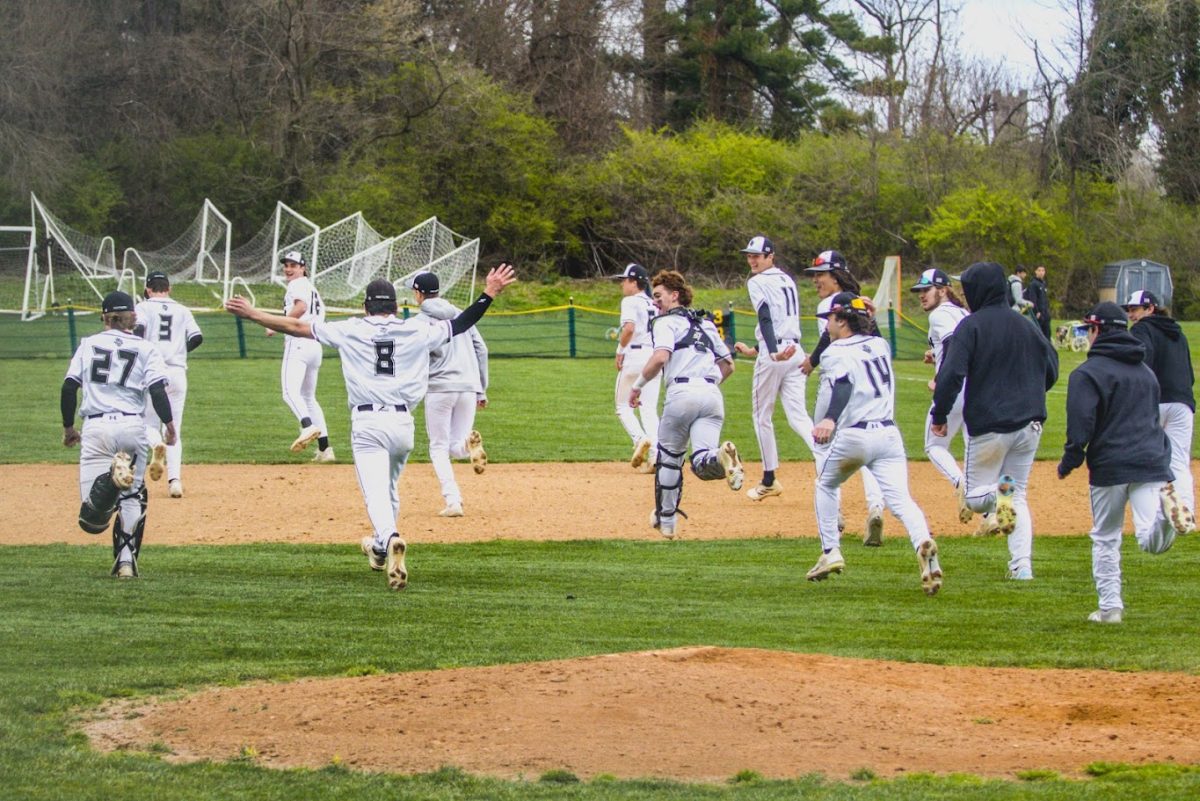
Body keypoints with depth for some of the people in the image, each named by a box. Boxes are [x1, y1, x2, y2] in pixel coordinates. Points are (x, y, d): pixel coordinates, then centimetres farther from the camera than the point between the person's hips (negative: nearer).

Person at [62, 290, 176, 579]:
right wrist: (169, 424, 3)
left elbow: (69, 387, 8)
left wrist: (68, 427, 17)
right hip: (132, 426, 0)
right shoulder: (144, 349, 8)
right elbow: (157, 390, -4)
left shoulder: (87, 344, 12)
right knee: (132, 495, 17)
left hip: (96, 427, 0)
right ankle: (126, 562, 1)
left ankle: (110, 479, -39)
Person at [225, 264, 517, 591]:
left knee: (376, 493, -13)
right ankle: (380, 548, 38)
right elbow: (460, 324, 11)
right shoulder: (417, 330, 5)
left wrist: (252, 314, 10)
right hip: (403, 422, 3)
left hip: (367, 424, -3)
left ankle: (390, 538, -40)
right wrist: (489, 294, 20)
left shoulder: (351, 330, 3)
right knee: (389, 487, 25)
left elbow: (297, 327, 4)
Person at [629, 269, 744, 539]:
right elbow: (728, 365, 27)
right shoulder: (706, 324, 27)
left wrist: (638, 385, -4)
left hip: (682, 393, -5)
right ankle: (720, 457, -41)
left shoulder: (666, 322, 5)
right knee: (702, 464, -6)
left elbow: (660, 357, -13)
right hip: (713, 394, 5)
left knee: (669, 457, 14)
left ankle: (666, 520, 20)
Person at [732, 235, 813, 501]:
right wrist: (756, 350, 32)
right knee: (798, 416, 0)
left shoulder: (758, 282, -6)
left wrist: (773, 352, -35)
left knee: (762, 416, 8)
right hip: (796, 351, 7)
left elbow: (766, 318, -22)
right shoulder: (787, 280, 20)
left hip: (774, 355, -7)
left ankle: (769, 481, 15)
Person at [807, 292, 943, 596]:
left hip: (852, 437, -4)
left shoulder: (835, 353, -2)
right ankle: (922, 542, -38)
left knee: (826, 485, 23)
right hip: (889, 433, 4)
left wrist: (830, 420, -39)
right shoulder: (880, 344, 16)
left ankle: (830, 553, 18)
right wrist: (868, 321, 29)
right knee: (900, 499, -8)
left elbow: (842, 386, -23)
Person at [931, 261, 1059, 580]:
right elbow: (1051, 371, 14)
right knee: (1019, 498, 15)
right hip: (1029, 424, 5)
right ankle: (1022, 564, 2)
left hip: (988, 425, -5)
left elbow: (952, 374, -17)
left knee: (974, 498, 8)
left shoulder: (972, 325, -8)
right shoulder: (1026, 325, 8)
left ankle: (998, 492, -25)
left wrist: (939, 416, -8)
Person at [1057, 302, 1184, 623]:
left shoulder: (1087, 373, -3)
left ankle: (1110, 606, 10)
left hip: (1110, 466, -4)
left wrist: (1068, 464, -1)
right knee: (1152, 543, -8)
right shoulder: (1146, 371, 19)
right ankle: (1165, 509, -38)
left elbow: (1080, 425, -11)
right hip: (1153, 463, 4)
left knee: (1105, 539, 13)